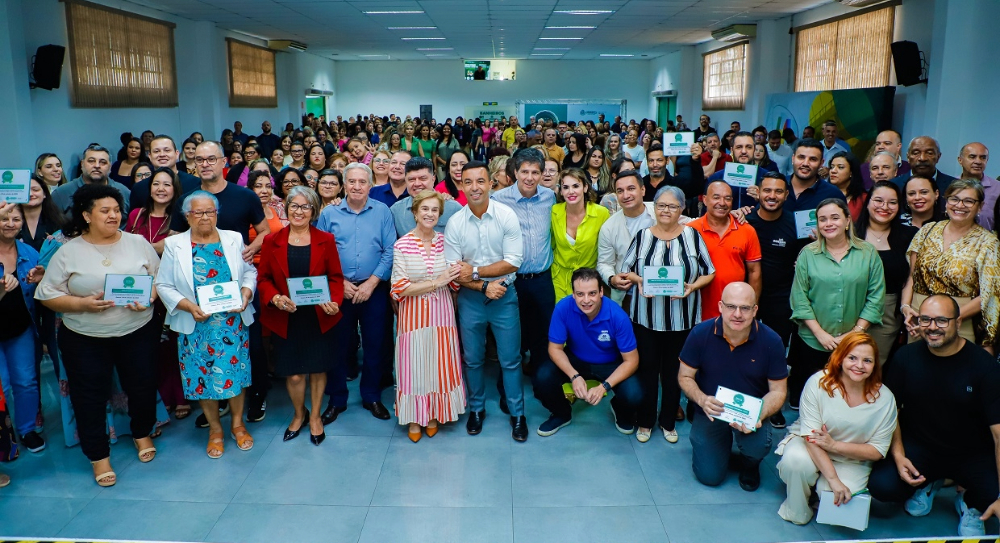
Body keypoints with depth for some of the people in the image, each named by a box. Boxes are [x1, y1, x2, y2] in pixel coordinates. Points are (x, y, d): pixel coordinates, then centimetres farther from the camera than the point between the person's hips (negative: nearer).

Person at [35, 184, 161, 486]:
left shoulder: (138, 243, 0)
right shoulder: (68, 252, -4)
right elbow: (47, 294, -3)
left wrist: (149, 298, -15)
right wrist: (83, 304, -18)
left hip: (138, 332, 1)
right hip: (85, 339, -1)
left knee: (142, 388, 12)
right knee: (90, 397, 6)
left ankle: (142, 433, 39)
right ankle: (98, 455, 24)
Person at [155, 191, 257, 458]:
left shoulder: (234, 239, 5)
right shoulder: (174, 244, 0)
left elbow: (250, 272, 8)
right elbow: (164, 285, -1)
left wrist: (245, 294, -11)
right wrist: (188, 306, -15)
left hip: (233, 322, 1)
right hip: (196, 325, -1)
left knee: (236, 371, 4)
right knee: (202, 375, 6)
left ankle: (238, 424, 25)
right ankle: (215, 429, 25)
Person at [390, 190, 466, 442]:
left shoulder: (444, 241, 1)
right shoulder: (402, 245, -8)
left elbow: (454, 281, 8)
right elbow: (400, 289, -12)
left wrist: (456, 275, -15)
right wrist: (436, 282, -18)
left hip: (442, 311, 3)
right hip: (414, 314, -2)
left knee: (440, 363, 9)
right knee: (415, 364, 7)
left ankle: (434, 414, 30)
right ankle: (415, 417, 26)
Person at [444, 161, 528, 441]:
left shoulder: (507, 215, -10)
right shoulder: (454, 223, -7)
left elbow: (513, 261, -13)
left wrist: (475, 272, -16)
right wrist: (484, 286, -17)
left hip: (504, 295, -1)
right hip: (470, 297, 2)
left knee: (510, 359, 7)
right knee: (472, 359, 14)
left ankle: (517, 413, 24)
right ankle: (477, 408, 35)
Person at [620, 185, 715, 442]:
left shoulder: (693, 235, 0)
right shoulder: (643, 235, 1)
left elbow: (709, 272, 2)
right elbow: (625, 269, 5)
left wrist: (692, 287, -16)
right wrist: (638, 281, -15)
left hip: (682, 319, 0)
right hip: (646, 317, 0)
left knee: (673, 372, 12)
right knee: (647, 369, 8)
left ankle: (668, 422, 30)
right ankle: (645, 421, 26)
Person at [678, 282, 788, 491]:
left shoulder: (771, 341, -16)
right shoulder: (701, 334, -15)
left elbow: (777, 391, -8)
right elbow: (685, 377, -5)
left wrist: (759, 416, -28)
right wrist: (702, 400, -26)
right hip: (711, 411, 0)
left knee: (759, 446, -31)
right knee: (709, 476, -7)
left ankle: (749, 464, 10)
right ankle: (724, 439, 28)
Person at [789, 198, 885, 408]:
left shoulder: (868, 254, 1)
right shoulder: (808, 254, 0)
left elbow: (876, 298, -2)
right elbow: (799, 298, -4)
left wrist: (855, 333, -9)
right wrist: (820, 333, -11)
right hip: (812, 342, 0)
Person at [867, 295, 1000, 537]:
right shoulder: (906, 357, -7)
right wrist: (898, 455, -11)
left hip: (972, 454, -1)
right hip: (918, 447, 2)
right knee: (881, 486, -22)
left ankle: (969, 502, 12)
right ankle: (927, 483, 14)